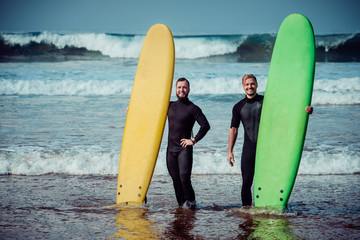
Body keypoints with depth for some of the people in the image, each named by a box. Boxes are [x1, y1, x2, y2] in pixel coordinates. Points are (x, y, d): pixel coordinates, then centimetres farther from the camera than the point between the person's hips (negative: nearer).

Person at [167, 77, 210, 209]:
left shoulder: (193, 108, -2)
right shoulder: (170, 106, 13)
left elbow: (205, 125, -10)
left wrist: (194, 140, -11)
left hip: (184, 149, -5)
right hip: (171, 149, 5)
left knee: (184, 176, -17)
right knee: (176, 179, 5)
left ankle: (191, 201, 0)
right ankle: (181, 204, 15)